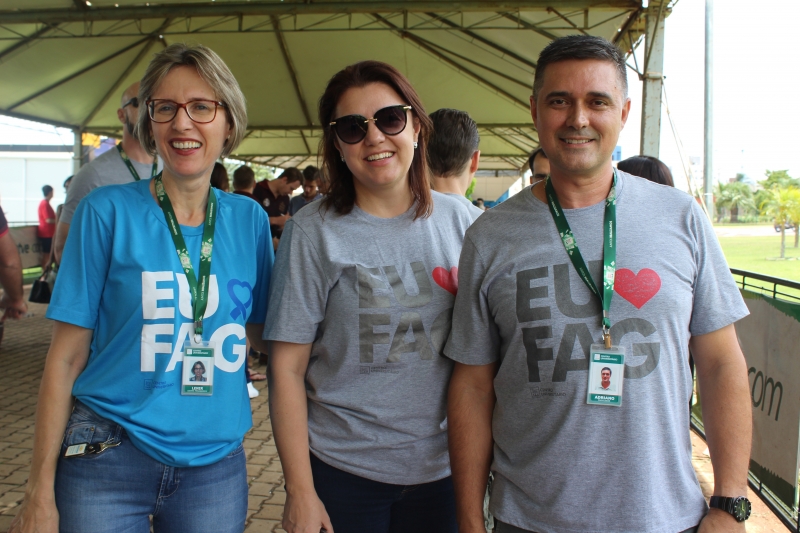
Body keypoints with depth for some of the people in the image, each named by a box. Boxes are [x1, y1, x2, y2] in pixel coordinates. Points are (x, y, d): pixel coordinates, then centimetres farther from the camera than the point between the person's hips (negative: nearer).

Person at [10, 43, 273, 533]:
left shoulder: (249, 220, 0)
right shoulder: (108, 212, -8)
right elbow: (67, 356, -6)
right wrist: (40, 493, -6)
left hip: (216, 463, 3)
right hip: (109, 460, -2)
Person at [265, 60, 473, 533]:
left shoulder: (458, 219, -1)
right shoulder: (314, 231, -10)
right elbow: (287, 368, -9)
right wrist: (300, 491, -10)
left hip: (443, 466, 3)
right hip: (343, 469, -2)